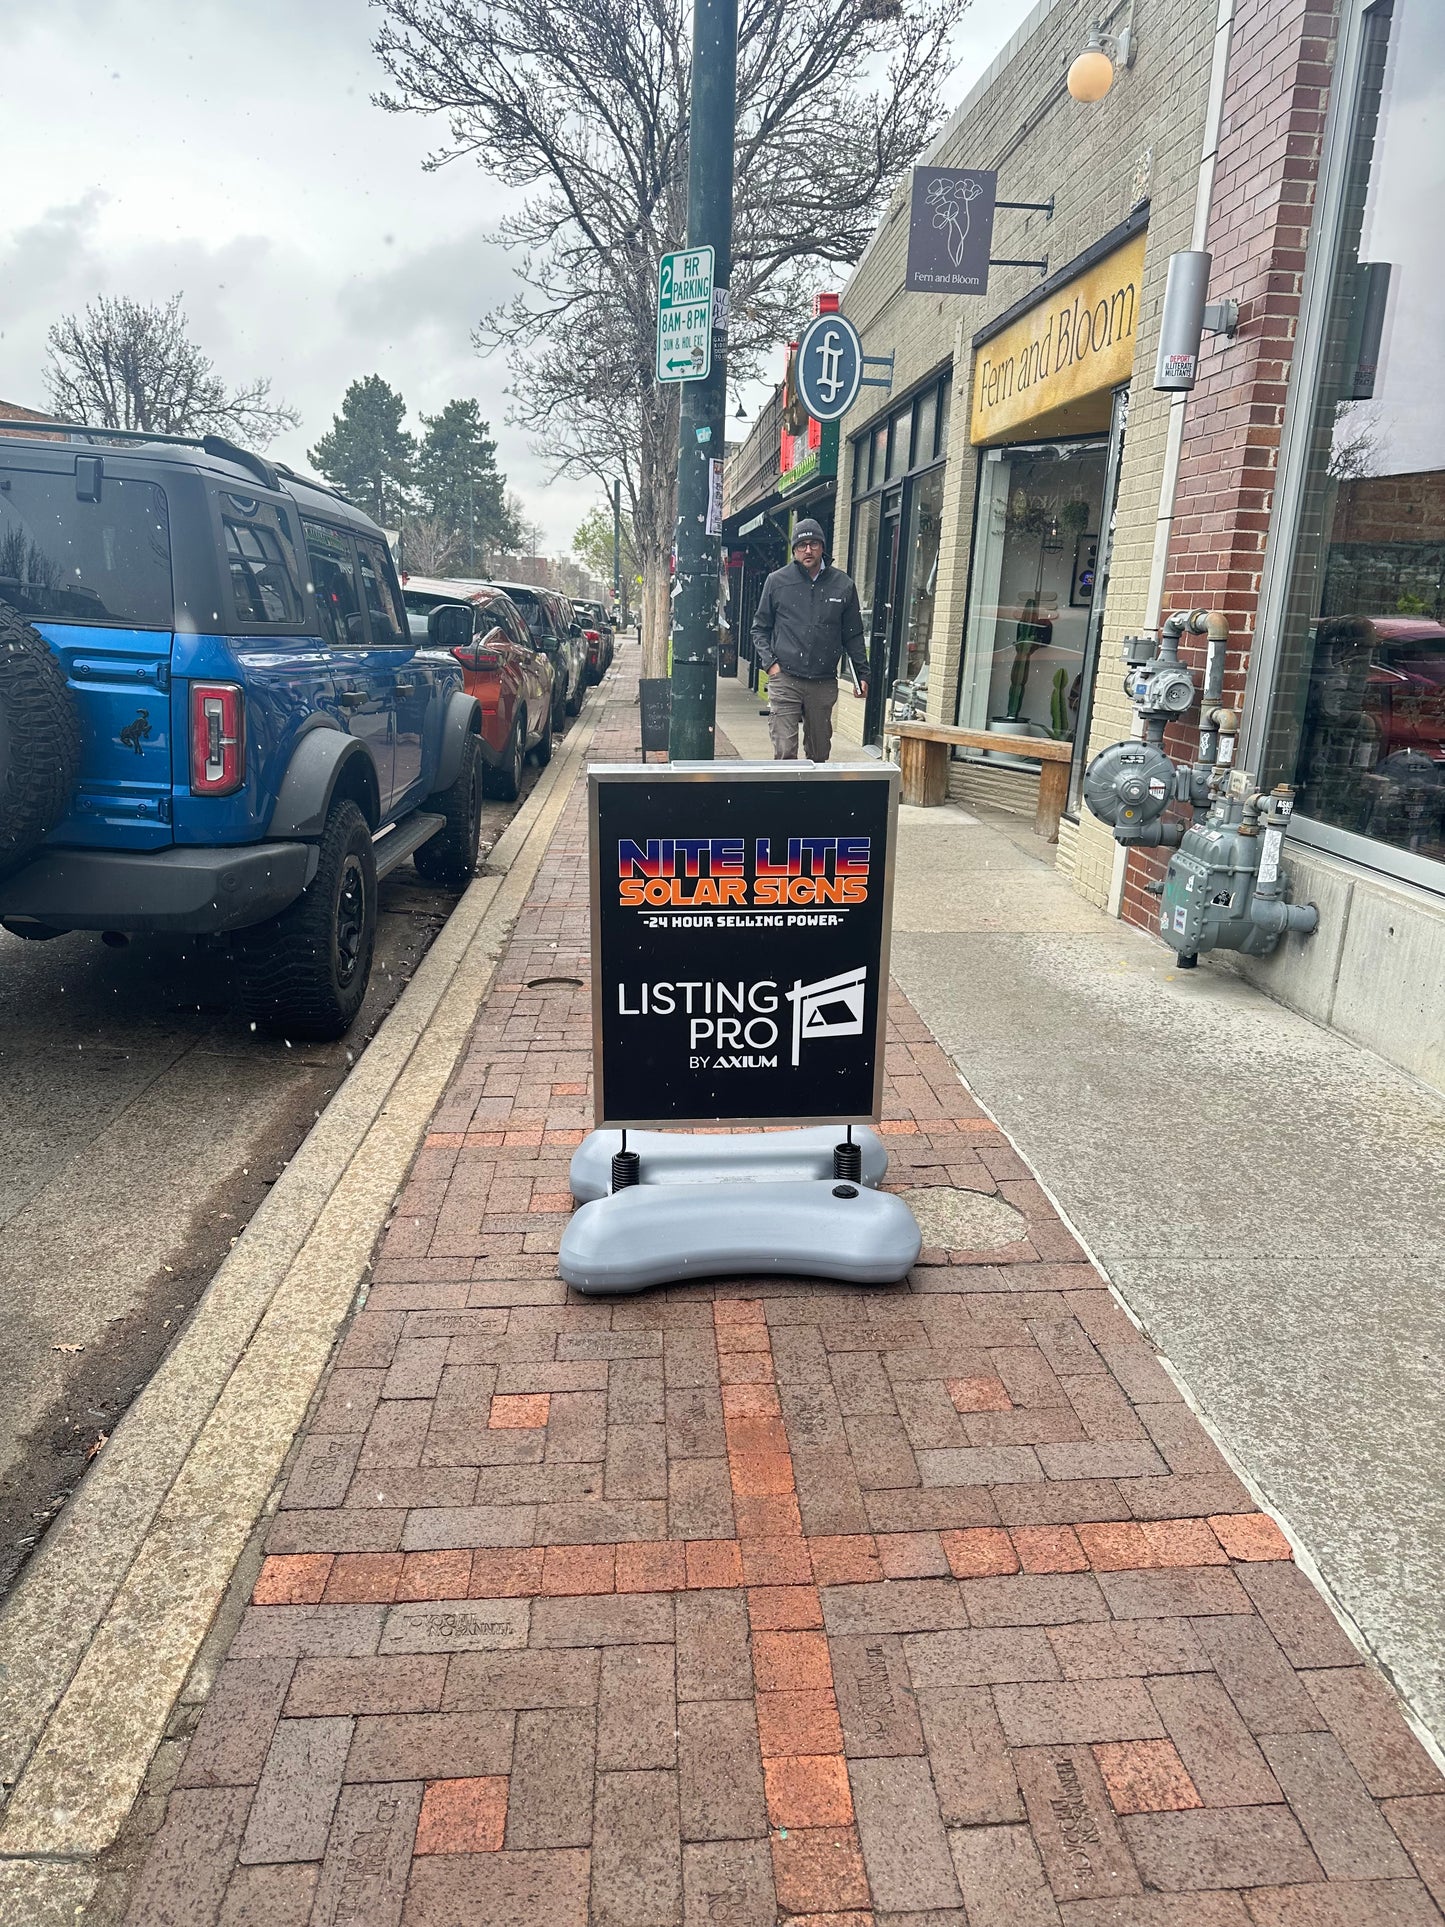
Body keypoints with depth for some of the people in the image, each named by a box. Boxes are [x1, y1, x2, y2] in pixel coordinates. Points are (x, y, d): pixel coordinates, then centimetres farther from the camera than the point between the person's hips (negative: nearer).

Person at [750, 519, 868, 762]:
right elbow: (760, 628, 10)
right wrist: (770, 662, -3)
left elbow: (853, 635, 14)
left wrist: (862, 673, 9)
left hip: (824, 684, 2)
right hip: (785, 679, -2)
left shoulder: (842, 585, 7)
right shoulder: (777, 581, 4)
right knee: (784, 754, -9)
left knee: (819, 755, 10)